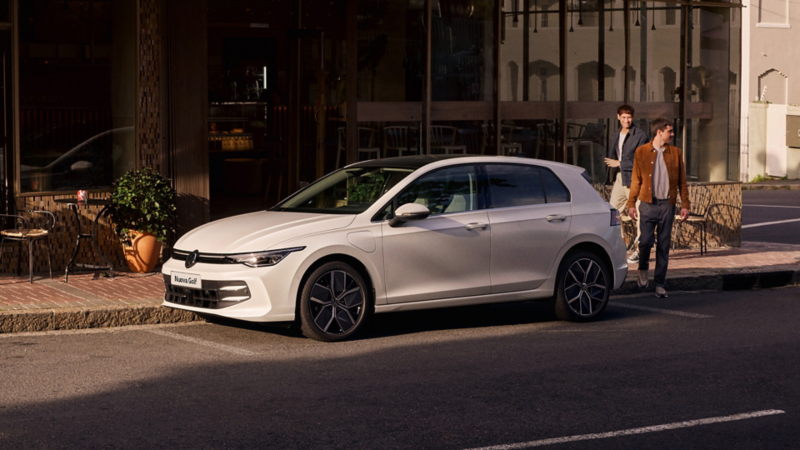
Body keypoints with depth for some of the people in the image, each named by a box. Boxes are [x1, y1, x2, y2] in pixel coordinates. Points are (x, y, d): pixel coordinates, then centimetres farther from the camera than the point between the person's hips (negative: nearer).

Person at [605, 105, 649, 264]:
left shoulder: (640, 136, -8)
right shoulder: (616, 135, 14)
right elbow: (610, 157, 20)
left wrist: (619, 163, -9)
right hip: (620, 178, 7)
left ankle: (639, 251, 3)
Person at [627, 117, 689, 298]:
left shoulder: (675, 152, 8)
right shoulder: (641, 152, 3)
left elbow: (682, 181, 10)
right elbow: (636, 180, 5)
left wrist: (685, 204, 4)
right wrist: (631, 203, -1)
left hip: (667, 204, 2)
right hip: (648, 203, -2)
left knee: (664, 246, 2)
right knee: (646, 241, -10)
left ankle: (660, 284, 9)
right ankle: (643, 269, 21)